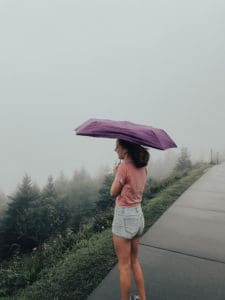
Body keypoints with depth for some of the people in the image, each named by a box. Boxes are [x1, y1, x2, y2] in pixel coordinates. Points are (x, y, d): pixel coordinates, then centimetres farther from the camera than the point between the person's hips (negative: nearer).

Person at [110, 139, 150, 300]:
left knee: (124, 265, 10)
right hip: (138, 214, 8)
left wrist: (116, 174, 4)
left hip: (124, 216, -8)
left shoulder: (124, 166, -20)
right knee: (134, 260, 24)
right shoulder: (142, 167, 3)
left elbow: (113, 193, -10)